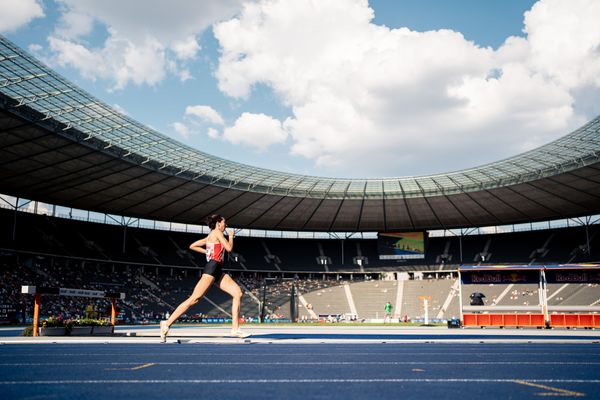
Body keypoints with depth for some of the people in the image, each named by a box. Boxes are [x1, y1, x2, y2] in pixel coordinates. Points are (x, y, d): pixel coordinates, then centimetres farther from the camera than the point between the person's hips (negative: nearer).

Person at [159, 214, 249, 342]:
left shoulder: (210, 236, 24)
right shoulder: (217, 232, -1)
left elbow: (192, 246, 26)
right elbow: (229, 248, -9)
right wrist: (231, 236, 9)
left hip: (218, 271, 10)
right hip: (211, 268, -10)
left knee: (238, 293, -2)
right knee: (194, 299, -13)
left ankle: (235, 329, -5)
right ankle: (167, 324, -10)